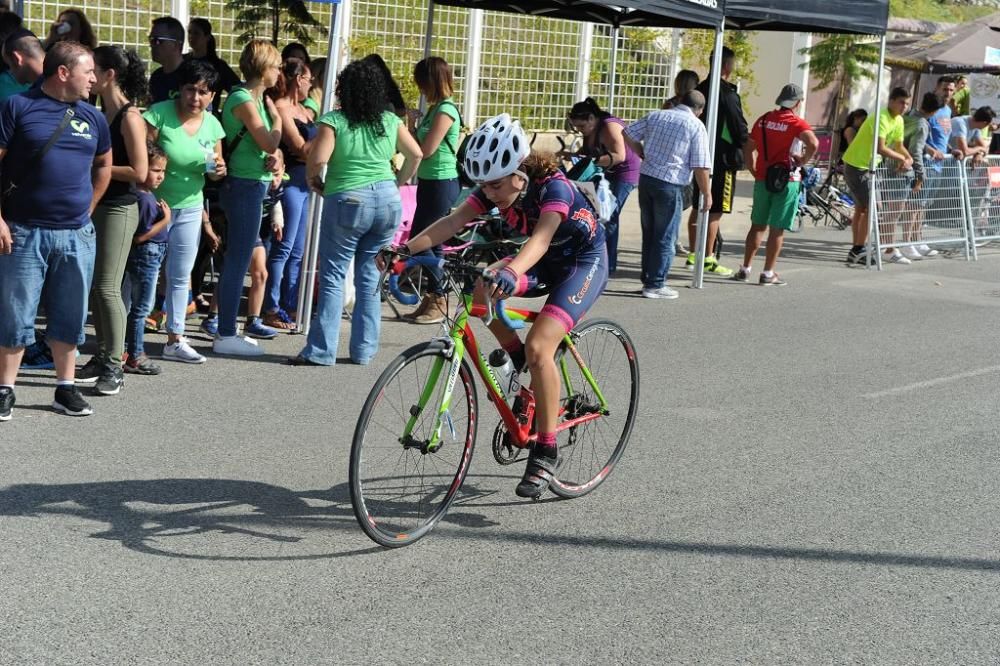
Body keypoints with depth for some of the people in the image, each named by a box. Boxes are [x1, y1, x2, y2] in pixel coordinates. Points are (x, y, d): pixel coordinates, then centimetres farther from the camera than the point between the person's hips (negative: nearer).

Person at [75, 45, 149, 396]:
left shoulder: (130, 116, -14)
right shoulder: (101, 112, 9)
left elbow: (139, 172, -19)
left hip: (119, 209, -8)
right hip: (95, 205, 8)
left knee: (108, 287, -6)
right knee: (94, 285, 10)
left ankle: (115, 366, 2)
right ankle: (102, 357, 20)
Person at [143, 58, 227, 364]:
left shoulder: (212, 124, 1)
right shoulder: (160, 114, -16)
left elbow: (215, 169, 12)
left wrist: (218, 169, -10)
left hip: (190, 207, 6)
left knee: (181, 276, 13)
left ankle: (175, 340, 22)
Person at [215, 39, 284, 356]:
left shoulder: (256, 98, 15)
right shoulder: (243, 99, -14)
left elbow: (271, 145, 13)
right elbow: (268, 142, -19)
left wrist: (276, 159, -8)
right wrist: (276, 115, -3)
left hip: (251, 186, 10)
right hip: (245, 186, -10)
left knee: (236, 261, 14)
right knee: (238, 262, -5)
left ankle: (227, 330, 22)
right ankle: (226, 336, 0)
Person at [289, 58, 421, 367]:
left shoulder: (334, 121, -6)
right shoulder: (390, 121, 7)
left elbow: (318, 159, -16)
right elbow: (415, 154, 8)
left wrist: (313, 178, 3)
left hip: (347, 202, -4)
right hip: (388, 202, 4)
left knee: (333, 277, 2)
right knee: (371, 277, 12)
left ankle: (321, 350, 2)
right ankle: (364, 349, 15)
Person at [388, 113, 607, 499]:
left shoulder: (553, 186, -30)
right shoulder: (493, 187, -12)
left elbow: (541, 238, -47)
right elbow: (453, 221, -24)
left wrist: (512, 270, -67)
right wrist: (406, 249, -40)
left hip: (584, 260, -7)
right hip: (545, 261, 7)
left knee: (538, 346, -25)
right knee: (482, 291, -20)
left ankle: (546, 452, -15)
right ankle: (517, 361, 6)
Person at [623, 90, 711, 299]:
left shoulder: (656, 116, 9)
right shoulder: (697, 127, -6)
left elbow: (628, 134, 13)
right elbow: (700, 166, -9)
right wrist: (707, 194, 0)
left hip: (646, 178, 6)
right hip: (670, 185, -6)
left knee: (649, 233, 16)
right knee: (665, 237, 3)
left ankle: (647, 279, 24)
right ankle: (655, 285, 5)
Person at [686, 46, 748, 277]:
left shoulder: (700, 90, 8)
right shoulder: (727, 93, -15)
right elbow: (739, 125, -12)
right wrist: (743, 144, 6)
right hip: (722, 158, -8)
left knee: (698, 207, 16)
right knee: (715, 211, -4)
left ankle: (693, 254, 22)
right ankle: (708, 260, -4)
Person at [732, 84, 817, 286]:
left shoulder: (764, 120, 8)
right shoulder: (796, 123, -8)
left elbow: (748, 149, 12)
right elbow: (813, 143, -26)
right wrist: (803, 161, -10)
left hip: (762, 179, 5)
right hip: (786, 181, -5)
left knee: (758, 225, 13)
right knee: (777, 228, 1)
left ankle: (745, 269, 13)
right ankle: (768, 273, 2)